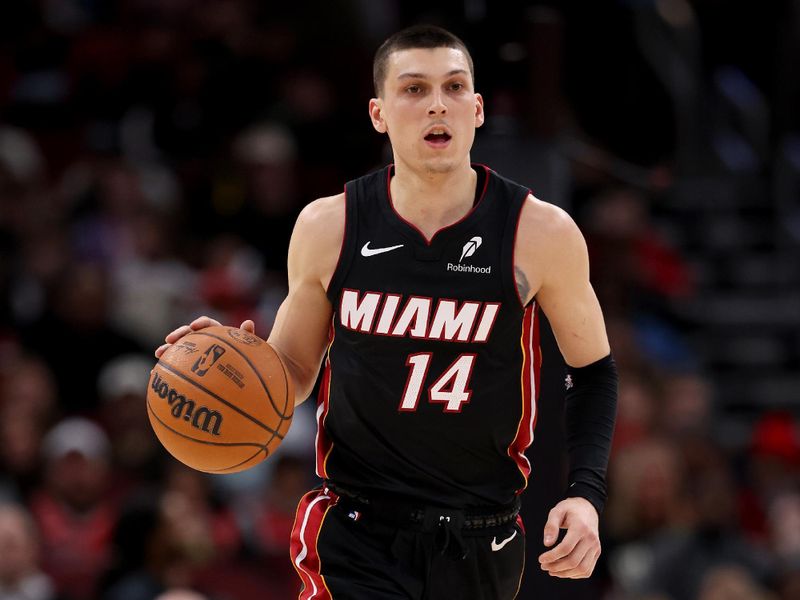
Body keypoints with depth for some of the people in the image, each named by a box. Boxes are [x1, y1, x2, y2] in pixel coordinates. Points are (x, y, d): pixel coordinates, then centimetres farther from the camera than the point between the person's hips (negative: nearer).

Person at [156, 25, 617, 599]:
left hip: (481, 545, 1)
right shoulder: (328, 227, -2)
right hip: (357, 535, -1)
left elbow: (593, 369, 6)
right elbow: (294, 374, 10)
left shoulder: (541, 233, -7)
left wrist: (586, 494, -7)